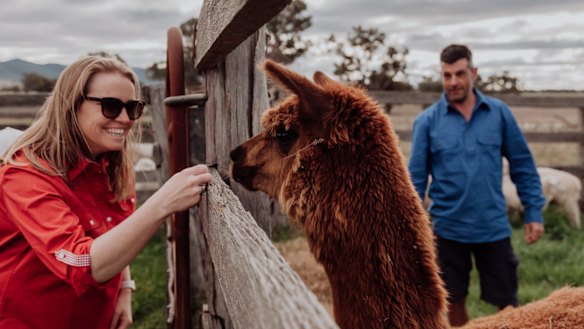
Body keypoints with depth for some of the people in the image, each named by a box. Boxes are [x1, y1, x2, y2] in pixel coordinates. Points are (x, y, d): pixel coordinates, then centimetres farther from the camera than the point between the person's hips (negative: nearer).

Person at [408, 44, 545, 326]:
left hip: (494, 227, 1)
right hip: (447, 229, 0)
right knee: (453, 302, 14)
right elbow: (416, 178, -4)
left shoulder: (499, 113, -1)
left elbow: (523, 166, 4)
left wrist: (533, 213, 1)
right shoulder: (427, 121, -4)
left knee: (507, 303, 9)